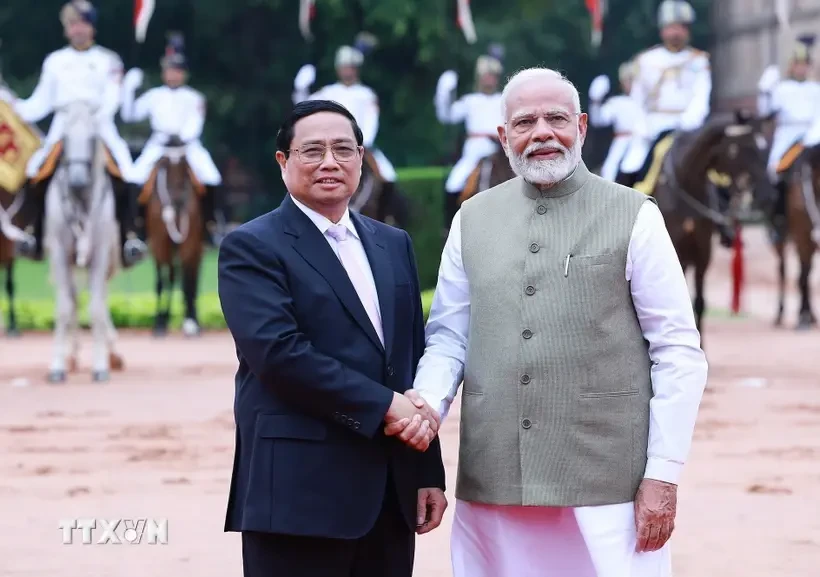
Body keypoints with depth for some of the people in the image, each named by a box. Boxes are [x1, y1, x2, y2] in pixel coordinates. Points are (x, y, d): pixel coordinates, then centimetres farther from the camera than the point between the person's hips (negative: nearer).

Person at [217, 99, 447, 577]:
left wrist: (429, 472, 11)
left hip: (391, 495, 6)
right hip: (299, 494, -6)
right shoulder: (252, 248, -3)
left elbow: (415, 358, 16)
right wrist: (385, 405, -17)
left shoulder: (393, 245, 17)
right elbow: (279, 353, -16)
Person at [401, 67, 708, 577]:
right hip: (493, 486, 3)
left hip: (606, 489, -3)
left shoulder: (634, 218, -1)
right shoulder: (472, 221, 10)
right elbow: (448, 337, 12)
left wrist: (663, 476, -6)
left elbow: (680, 353, -1)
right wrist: (426, 406, -9)